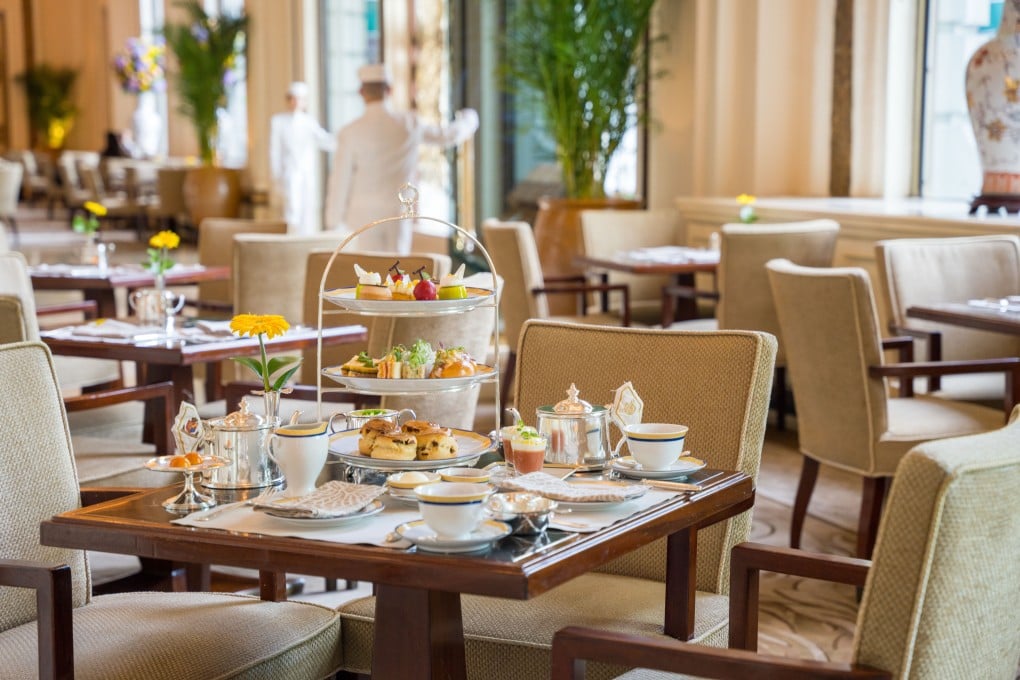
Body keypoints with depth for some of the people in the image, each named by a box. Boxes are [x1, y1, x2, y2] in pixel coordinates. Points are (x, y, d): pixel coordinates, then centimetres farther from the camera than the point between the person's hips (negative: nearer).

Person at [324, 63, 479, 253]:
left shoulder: (350, 132, -13)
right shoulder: (410, 124, -4)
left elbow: (341, 180, -9)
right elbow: (447, 135, 14)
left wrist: (334, 218, 5)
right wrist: (468, 121, 36)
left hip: (366, 213, -2)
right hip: (399, 213, 2)